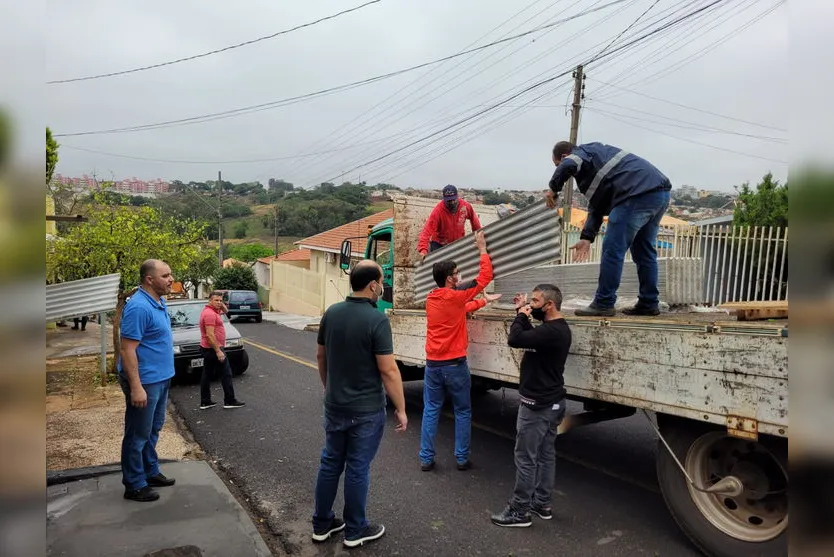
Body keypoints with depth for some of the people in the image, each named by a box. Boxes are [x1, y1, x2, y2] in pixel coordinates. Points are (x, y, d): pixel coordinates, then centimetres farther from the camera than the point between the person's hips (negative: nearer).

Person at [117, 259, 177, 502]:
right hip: (145, 381, -10)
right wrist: (136, 387, -26)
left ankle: (151, 472, 34)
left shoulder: (159, 302, 7)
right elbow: (127, 350, -24)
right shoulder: (139, 307, -23)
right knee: (138, 434, 3)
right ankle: (134, 485, 15)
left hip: (160, 378, 10)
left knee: (152, 430, 20)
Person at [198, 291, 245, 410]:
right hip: (213, 349, -10)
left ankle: (205, 402, 16)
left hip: (207, 349, 10)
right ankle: (229, 401, 2)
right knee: (226, 374, -2)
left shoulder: (212, 311, 10)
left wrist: (221, 303, 6)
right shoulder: (210, 313, -20)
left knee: (207, 374, 11)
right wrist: (218, 351, -24)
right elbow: (210, 335, -25)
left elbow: (226, 311, 26)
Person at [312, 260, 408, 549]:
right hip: (366, 410, -6)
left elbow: (321, 357, 10)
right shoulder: (377, 319, -21)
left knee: (330, 463, 17)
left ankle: (321, 524, 30)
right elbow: (388, 370, -20)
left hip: (334, 406, 6)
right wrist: (401, 409, -11)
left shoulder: (331, 313, 0)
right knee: (357, 468, 7)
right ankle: (355, 530, 23)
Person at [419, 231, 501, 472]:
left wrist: (485, 301, 28)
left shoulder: (431, 300, 8)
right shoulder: (455, 296, -11)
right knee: (462, 412, 9)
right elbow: (485, 277, -4)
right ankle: (462, 459, 14)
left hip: (433, 364, 5)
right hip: (455, 364, -5)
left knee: (431, 411, 9)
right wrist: (482, 248, 5)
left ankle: (426, 459, 11)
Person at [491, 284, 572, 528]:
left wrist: (521, 316, -13)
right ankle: (541, 503, 27)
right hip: (551, 402, 10)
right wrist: (523, 313, 9)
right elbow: (530, 336, 21)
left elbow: (515, 339, -31)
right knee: (545, 454, 16)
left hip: (538, 404, -10)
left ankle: (519, 511, 6)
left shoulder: (551, 331, -24)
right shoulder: (557, 328, 9)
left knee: (525, 457, -2)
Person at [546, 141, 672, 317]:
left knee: (613, 250, -4)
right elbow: (596, 206, 28)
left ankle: (603, 305, 0)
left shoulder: (582, 152, 5)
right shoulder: (592, 158, 31)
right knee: (644, 251, 17)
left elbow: (567, 166, -22)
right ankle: (649, 304, 22)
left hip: (639, 193, -10)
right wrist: (586, 238, 22)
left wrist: (553, 190, -4)